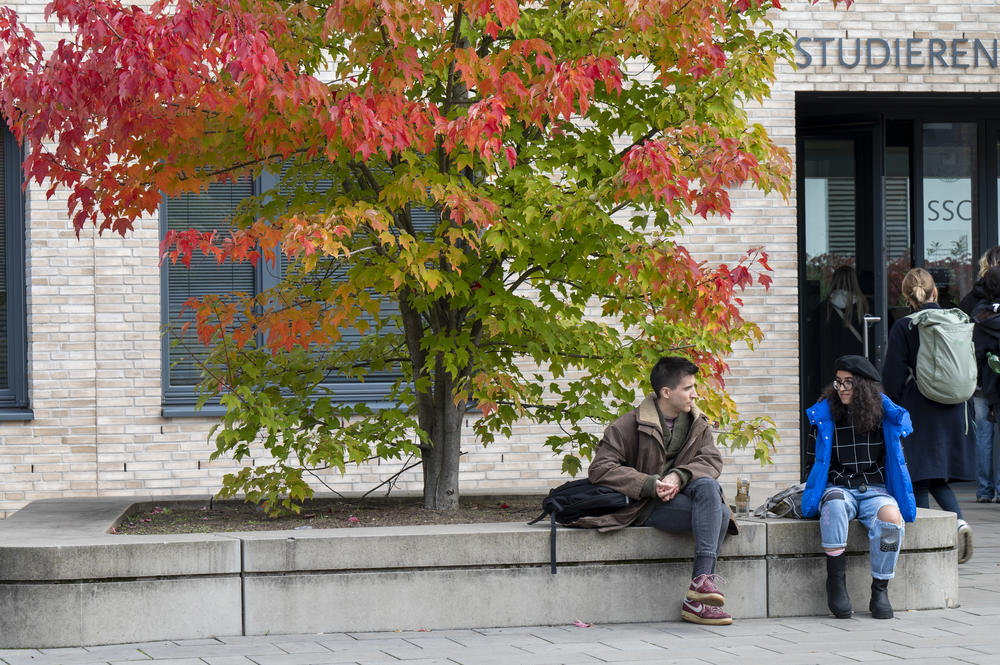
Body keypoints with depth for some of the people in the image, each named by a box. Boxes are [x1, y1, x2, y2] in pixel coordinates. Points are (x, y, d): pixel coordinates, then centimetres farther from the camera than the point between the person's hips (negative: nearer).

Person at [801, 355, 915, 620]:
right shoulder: (826, 414, 6)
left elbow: (896, 459, 15)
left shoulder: (885, 414, 7)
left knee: (891, 518, -34)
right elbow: (820, 461, 13)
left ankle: (880, 590, -21)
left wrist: (901, 498, 7)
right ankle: (836, 582, -31)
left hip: (875, 489, 1)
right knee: (834, 506, -38)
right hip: (838, 487, -1)